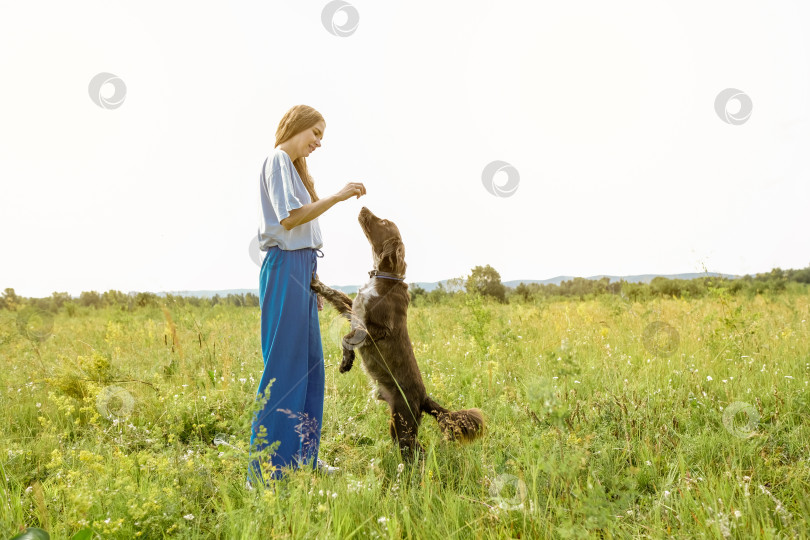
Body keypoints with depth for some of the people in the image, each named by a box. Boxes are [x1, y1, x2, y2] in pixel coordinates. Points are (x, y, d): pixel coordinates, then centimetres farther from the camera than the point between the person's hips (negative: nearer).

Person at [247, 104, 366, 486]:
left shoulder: (292, 166, 24)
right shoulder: (278, 160, -5)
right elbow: (288, 218, -16)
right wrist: (336, 197, -16)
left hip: (300, 269, 10)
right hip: (286, 267, -10)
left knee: (308, 363, 10)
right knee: (284, 365, -9)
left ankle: (302, 458, 18)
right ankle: (267, 470, -5)